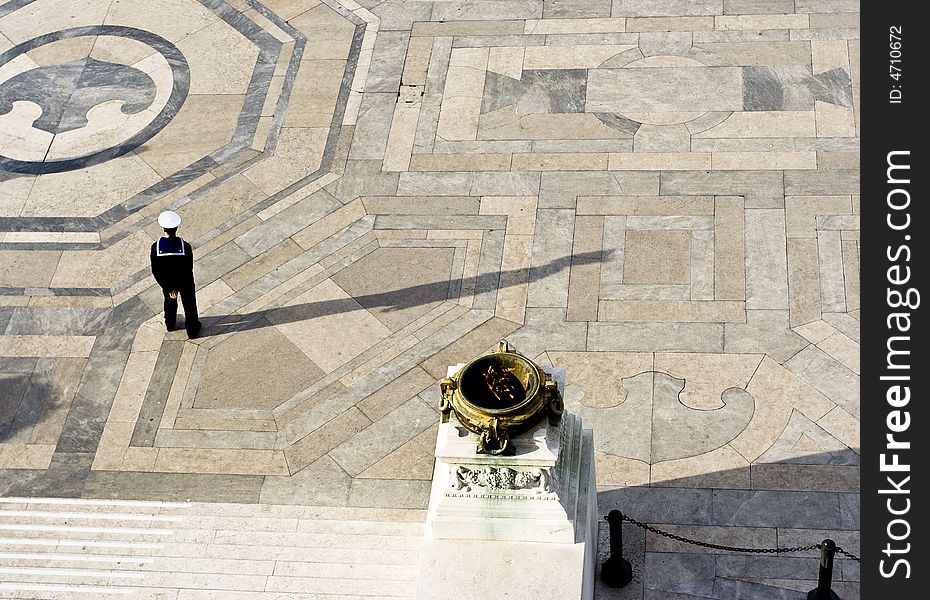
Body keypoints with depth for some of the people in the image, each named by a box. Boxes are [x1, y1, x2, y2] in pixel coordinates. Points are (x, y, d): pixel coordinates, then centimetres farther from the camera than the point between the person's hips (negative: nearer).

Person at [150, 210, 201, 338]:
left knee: (170, 300, 32)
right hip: (185, 282, -2)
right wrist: (175, 288, -11)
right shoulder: (186, 247, -32)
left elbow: (155, 271, -22)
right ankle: (192, 329, 44)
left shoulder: (156, 247, -29)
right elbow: (188, 270, -23)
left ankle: (170, 324, 56)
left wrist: (168, 288, -15)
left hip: (166, 282, 2)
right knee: (189, 303, 24)